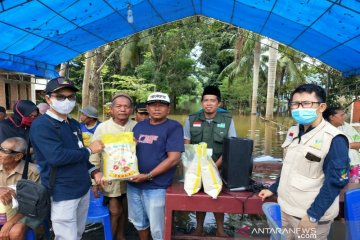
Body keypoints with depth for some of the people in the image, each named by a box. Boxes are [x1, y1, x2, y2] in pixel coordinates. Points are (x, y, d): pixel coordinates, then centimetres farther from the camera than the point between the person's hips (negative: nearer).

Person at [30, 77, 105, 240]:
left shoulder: (74, 124, 11)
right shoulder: (41, 125, -16)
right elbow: (57, 157, -29)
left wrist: (93, 171, 4)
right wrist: (89, 150, -16)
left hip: (83, 188, 8)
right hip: (63, 193, -8)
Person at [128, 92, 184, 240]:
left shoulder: (174, 127, -9)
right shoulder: (139, 126, 9)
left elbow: (174, 158, -16)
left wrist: (148, 176, -19)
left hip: (156, 187, -6)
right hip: (133, 184, 6)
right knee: (139, 222, 22)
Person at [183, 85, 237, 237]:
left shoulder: (227, 120, -6)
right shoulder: (191, 120, -3)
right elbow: (186, 146, 0)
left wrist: (215, 166, -14)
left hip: (219, 168, 0)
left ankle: (220, 230, 28)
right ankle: (199, 228, 29)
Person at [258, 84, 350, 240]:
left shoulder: (334, 139, -17)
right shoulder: (293, 132, 3)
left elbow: (335, 181, -17)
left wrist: (313, 216, -17)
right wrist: (273, 189, 16)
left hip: (310, 215, -6)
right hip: (285, 208, 6)